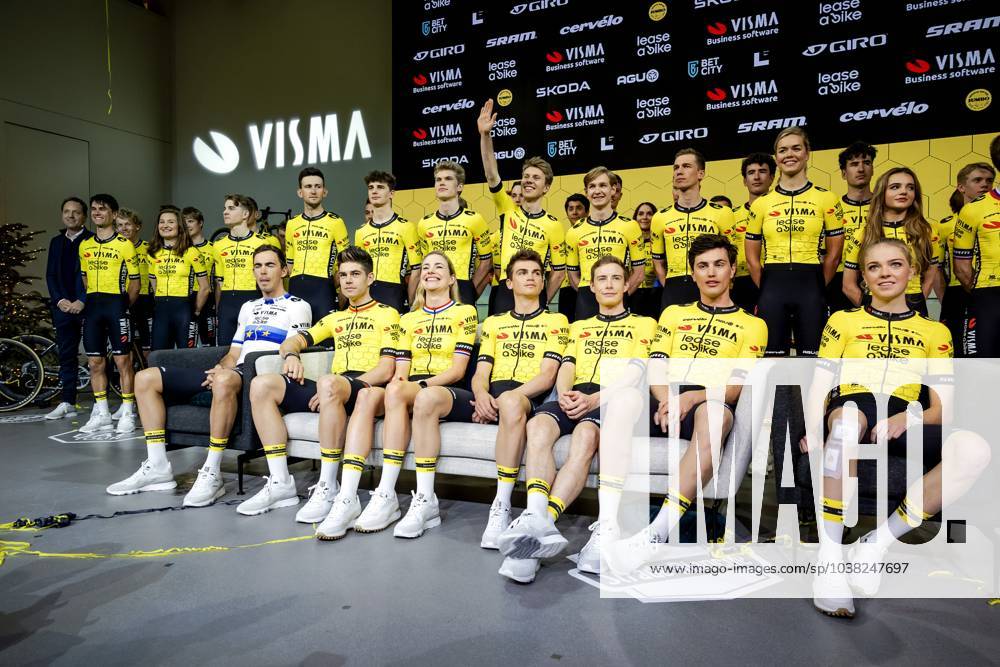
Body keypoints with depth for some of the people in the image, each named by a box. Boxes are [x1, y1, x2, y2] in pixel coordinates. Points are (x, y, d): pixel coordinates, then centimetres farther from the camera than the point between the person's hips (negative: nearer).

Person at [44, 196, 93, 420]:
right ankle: (67, 403, 12)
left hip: (86, 305, -5)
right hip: (63, 306, 5)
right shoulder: (56, 242, 17)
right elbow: (50, 274, 13)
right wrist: (59, 300, -2)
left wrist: (82, 301, -14)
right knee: (66, 354, 7)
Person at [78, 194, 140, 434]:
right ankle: (101, 414, 17)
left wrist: (122, 306, -2)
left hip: (116, 304, -5)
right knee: (95, 362, 7)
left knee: (123, 360, -4)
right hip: (92, 306, 5)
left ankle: (128, 414, 3)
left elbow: (134, 282, 0)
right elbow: (85, 278, 21)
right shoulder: (85, 245, 14)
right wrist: (91, 302, 12)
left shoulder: (125, 245, -2)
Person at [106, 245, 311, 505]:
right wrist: (219, 368, 0)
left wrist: (224, 373, -14)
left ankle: (212, 474, -32)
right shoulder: (248, 308, 28)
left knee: (225, 380, -43)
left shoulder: (297, 306, 5)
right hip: (229, 374, 8)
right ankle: (157, 468, -6)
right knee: (146, 378, -1)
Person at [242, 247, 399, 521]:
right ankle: (280, 484, -15)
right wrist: (291, 355, 0)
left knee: (329, 383, -40)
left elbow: (386, 370, -4)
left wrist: (351, 384, -18)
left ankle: (327, 488, -31)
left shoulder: (387, 314, 9)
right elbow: (291, 342, 25)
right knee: (262, 384, -14)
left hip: (366, 388, -6)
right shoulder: (335, 318, 29)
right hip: (330, 388, 6)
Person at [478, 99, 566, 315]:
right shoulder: (508, 210, 6)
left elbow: (559, 270, 6)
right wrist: (485, 135, -20)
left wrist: (543, 302, 1)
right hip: (504, 292, 2)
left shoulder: (553, 225, 2)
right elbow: (492, 175, -8)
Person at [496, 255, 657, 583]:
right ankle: (536, 522, -48)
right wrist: (565, 395, -8)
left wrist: (595, 398, -14)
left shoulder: (644, 324, 20)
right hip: (574, 396, 3)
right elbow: (566, 368, 17)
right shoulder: (578, 327, 33)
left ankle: (541, 521, -49)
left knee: (585, 434, -38)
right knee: (538, 424, -32)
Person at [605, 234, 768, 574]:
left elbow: (734, 389, 1)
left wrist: (692, 397, -20)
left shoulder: (752, 325, 16)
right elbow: (655, 370, 11)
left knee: (715, 413, -40)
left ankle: (657, 534, -46)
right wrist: (666, 399, -13)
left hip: (710, 403, -2)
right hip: (667, 400, 3)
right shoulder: (674, 314, 25)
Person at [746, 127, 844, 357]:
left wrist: (816, 286, 5)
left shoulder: (826, 199, 4)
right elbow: (752, 257, 9)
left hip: (810, 286, -1)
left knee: (811, 354, 4)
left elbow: (834, 253, 5)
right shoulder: (761, 204, 7)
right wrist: (769, 289, 5)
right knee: (773, 354, 5)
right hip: (772, 286, 1)